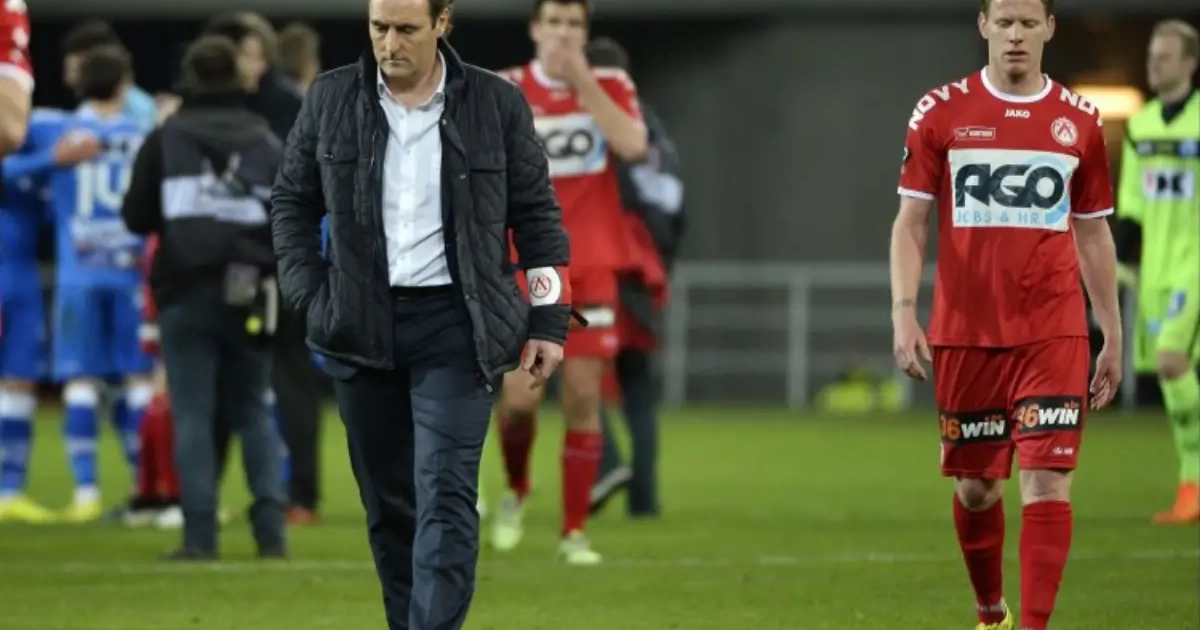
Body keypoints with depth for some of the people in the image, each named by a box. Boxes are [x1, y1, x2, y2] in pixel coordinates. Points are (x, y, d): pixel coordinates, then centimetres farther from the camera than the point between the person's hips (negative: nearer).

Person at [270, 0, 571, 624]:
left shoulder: (496, 104, -2)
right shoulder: (330, 99, 2)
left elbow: (537, 214, 5)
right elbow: (292, 200, 12)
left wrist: (549, 322, 2)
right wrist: (308, 294, 1)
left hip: (454, 323, -3)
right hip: (360, 324, 3)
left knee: (446, 494, -13)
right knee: (387, 500, 9)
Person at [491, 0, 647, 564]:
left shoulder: (610, 87, 4)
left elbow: (631, 145, -16)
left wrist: (582, 80, -15)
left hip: (591, 267, 1)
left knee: (584, 398, -2)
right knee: (520, 395, -12)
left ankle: (574, 532, 7)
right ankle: (515, 491, 18)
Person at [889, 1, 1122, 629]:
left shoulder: (1079, 121, 7)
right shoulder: (941, 112, 2)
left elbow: (1092, 234, 13)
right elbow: (911, 222, 3)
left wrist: (1113, 336, 12)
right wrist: (904, 312, -9)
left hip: (1054, 335, 0)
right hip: (965, 334, 0)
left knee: (1046, 483, -12)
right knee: (976, 486, 9)